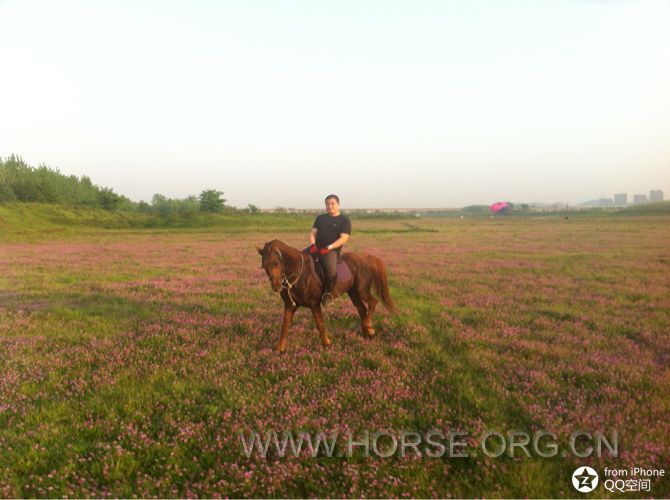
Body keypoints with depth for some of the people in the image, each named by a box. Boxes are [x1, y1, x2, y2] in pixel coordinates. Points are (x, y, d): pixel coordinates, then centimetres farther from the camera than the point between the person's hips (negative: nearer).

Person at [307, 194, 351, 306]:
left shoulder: (344, 220, 3)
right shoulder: (320, 218, 19)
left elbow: (343, 238, -8)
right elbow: (313, 233, 13)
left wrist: (328, 247, -20)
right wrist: (312, 245, -9)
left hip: (332, 250, -5)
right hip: (316, 248, 6)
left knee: (330, 268, -36)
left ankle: (329, 292, -12)